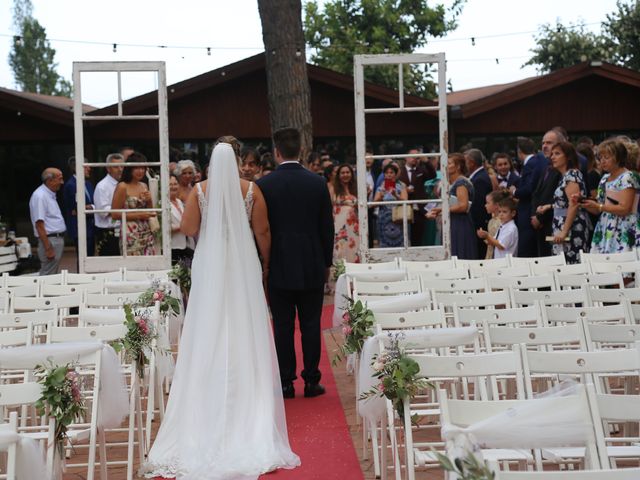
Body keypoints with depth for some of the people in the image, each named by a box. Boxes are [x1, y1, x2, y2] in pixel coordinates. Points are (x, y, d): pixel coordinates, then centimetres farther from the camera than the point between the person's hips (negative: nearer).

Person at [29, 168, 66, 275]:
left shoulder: (50, 194, 14)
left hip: (58, 239, 10)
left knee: (54, 274, 13)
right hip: (50, 240, -10)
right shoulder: (40, 196, -15)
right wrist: (48, 248, -22)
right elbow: (39, 225, -20)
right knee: (48, 277, -7)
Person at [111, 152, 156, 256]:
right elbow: (115, 214, -9)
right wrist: (138, 215, -12)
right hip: (131, 235, -6)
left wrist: (149, 200, 1)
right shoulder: (122, 187, -5)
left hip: (147, 233, 6)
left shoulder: (144, 186, 14)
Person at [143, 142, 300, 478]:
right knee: (245, 333, 6)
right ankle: (248, 397, 12)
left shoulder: (200, 190, -3)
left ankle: (211, 400, 13)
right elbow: (262, 231, -2)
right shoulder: (251, 189, -3)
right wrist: (267, 263, 10)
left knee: (210, 334, 7)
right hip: (243, 266, 0)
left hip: (210, 267, 0)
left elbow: (188, 229, -6)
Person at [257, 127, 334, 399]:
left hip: (278, 267, -1)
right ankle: (311, 381, 10)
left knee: (283, 327, 4)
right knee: (311, 325, 7)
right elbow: (327, 227, 2)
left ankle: (286, 383, 8)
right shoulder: (318, 183, -2)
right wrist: (327, 262, 12)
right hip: (312, 267, 1)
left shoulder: (264, 185, -6)